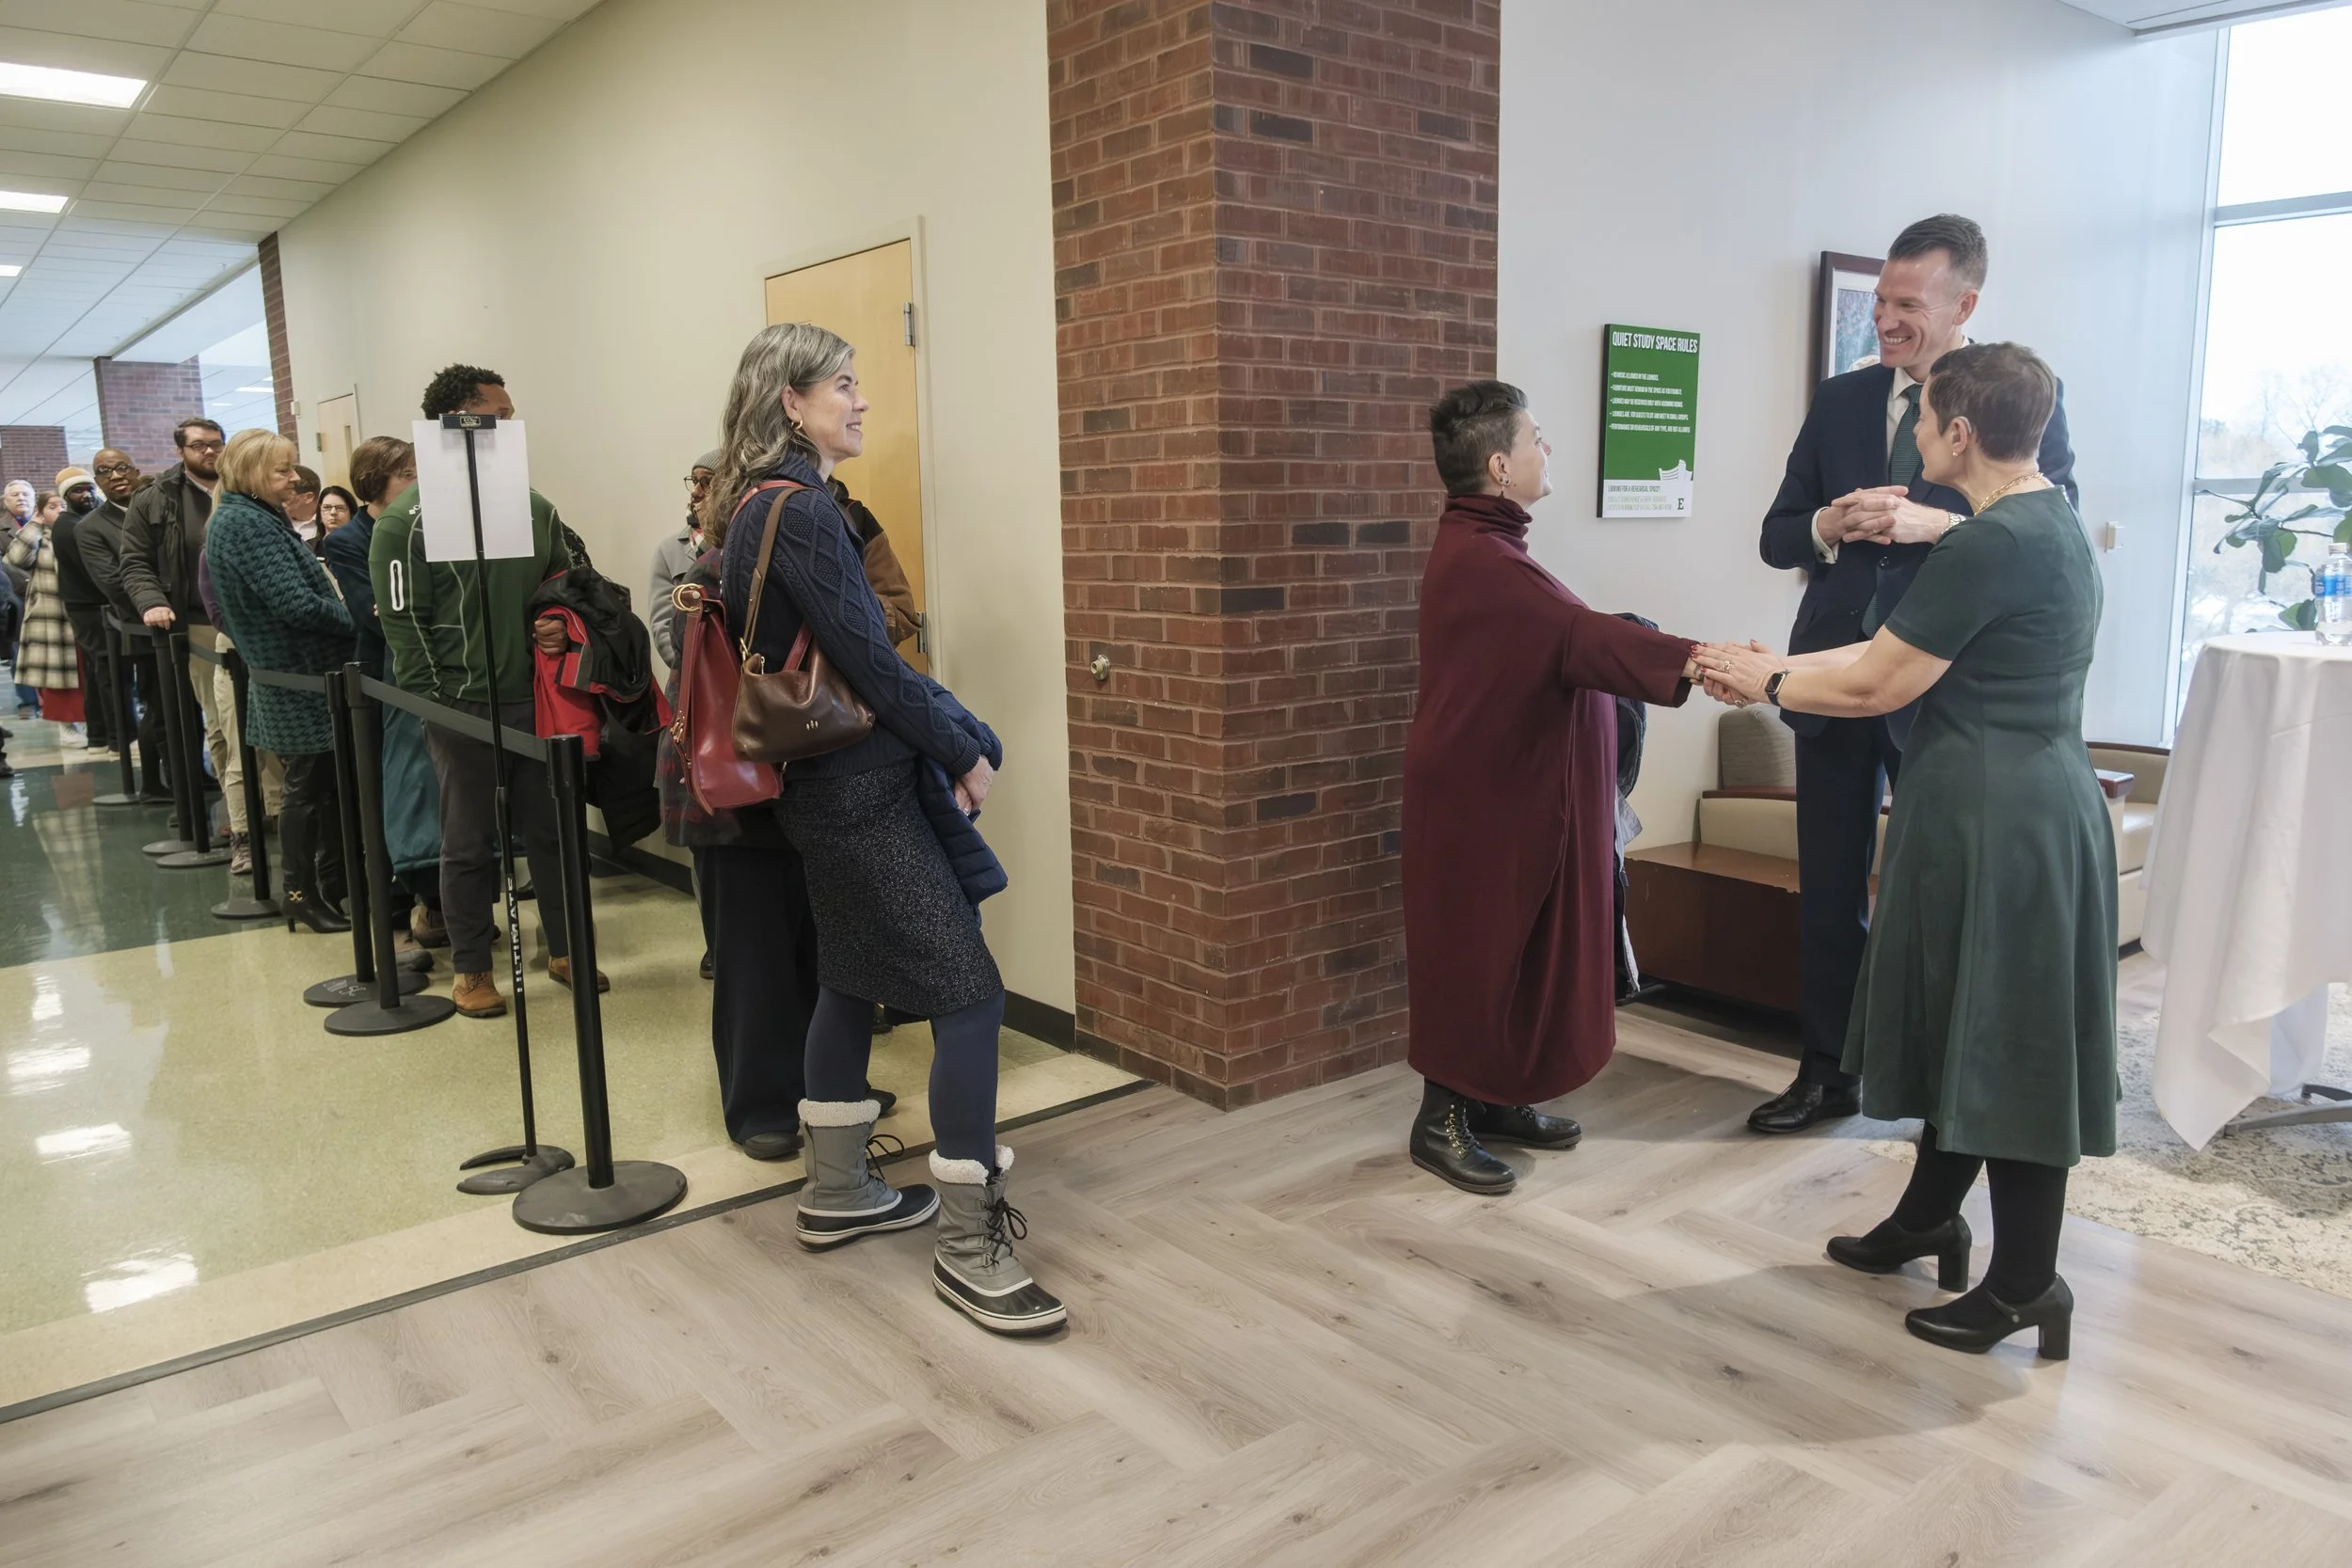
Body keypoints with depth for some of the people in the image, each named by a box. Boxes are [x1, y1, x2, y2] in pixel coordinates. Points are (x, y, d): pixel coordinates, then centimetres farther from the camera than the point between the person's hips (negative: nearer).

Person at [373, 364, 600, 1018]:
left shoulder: (533, 507, 7)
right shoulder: (408, 521, -8)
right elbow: (403, 624, -9)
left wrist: (558, 634, -1)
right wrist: (437, 706, -11)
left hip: (535, 699, 5)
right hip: (463, 709, -4)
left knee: (555, 831, 11)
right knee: (469, 844, 7)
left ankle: (564, 949, 27)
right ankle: (471, 969, 20)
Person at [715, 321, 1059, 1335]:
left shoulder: (762, 507, 12)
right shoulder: (801, 511, -17)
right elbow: (871, 661, -19)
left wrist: (949, 736, 9)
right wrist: (969, 749, -7)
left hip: (828, 785, 10)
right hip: (864, 791, -10)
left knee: (852, 979, 19)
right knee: (970, 994, -8)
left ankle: (836, 1195, 31)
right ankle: (966, 1248, -2)